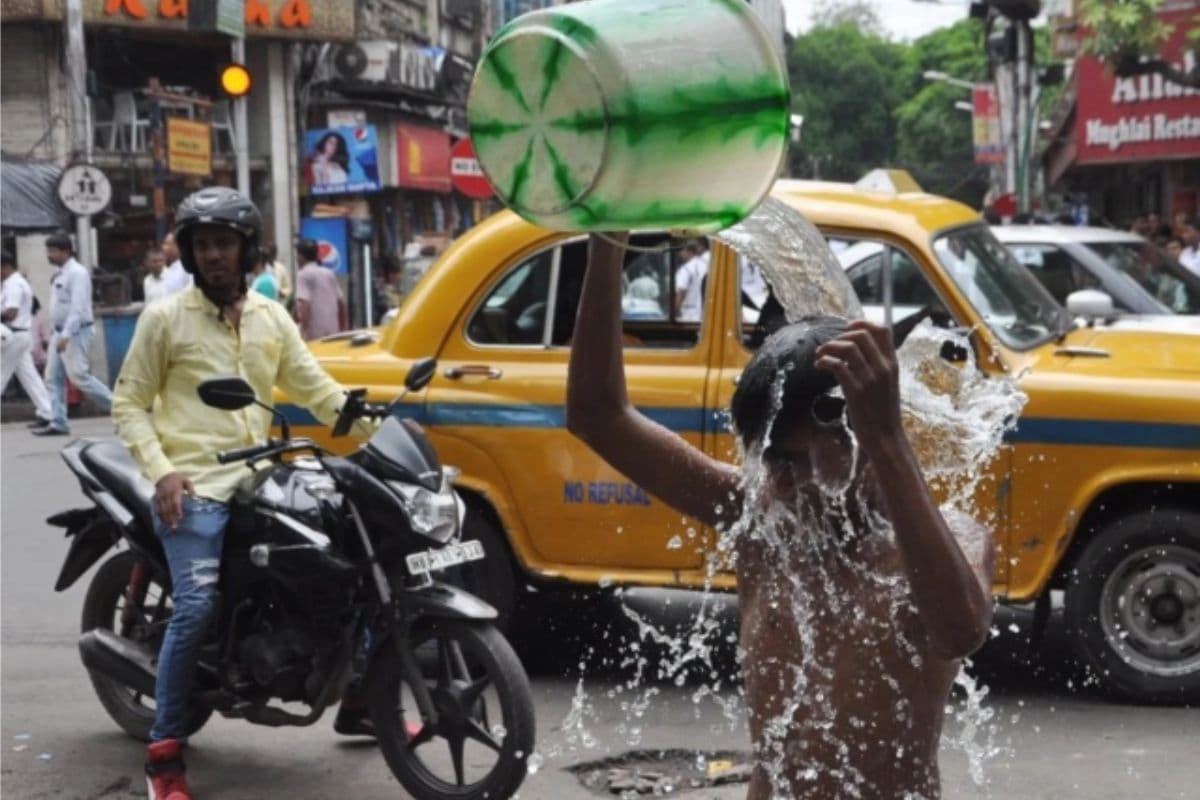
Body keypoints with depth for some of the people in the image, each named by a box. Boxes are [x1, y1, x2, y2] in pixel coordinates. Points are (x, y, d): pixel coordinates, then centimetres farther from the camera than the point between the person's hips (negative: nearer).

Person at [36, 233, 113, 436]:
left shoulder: (77, 273, -14)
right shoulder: (59, 275, 14)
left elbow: (78, 307, -21)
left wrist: (66, 335, -26)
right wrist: (58, 334, 16)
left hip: (76, 333, -9)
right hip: (61, 332, 9)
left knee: (79, 376, -11)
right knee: (53, 378, 6)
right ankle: (58, 423, 9)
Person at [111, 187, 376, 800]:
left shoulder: (272, 318, 14)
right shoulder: (164, 318, 1)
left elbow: (314, 388, 13)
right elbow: (129, 403, 2)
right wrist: (160, 470, -12)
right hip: (194, 488, -5)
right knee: (196, 609, -19)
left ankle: (359, 703, 23)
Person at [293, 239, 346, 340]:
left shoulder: (303, 274, -4)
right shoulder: (329, 273, 16)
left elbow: (304, 304, -17)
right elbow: (341, 304, 18)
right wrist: (342, 329, 24)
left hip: (314, 335, -6)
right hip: (333, 331, 6)